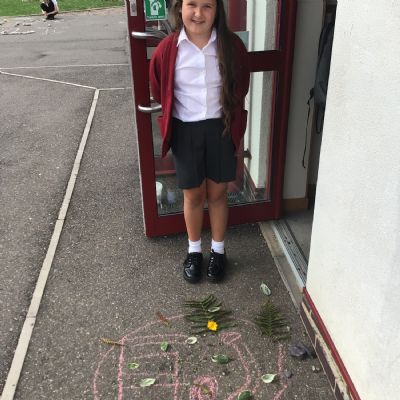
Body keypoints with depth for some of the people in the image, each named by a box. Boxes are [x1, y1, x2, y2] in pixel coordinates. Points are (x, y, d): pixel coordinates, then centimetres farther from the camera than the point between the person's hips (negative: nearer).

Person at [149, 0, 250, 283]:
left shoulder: (232, 46, -10)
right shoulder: (167, 49, -11)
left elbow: (240, 91, 4)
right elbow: (160, 95, 3)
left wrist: (236, 130, 6)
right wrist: (168, 130, 8)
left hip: (221, 129, 0)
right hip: (186, 131, 0)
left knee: (217, 193, 14)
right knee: (193, 195, 13)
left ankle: (218, 251, 34)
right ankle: (194, 251, 35)